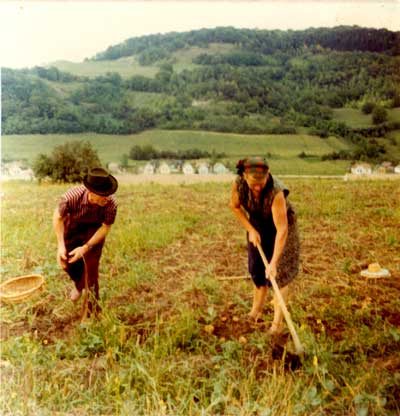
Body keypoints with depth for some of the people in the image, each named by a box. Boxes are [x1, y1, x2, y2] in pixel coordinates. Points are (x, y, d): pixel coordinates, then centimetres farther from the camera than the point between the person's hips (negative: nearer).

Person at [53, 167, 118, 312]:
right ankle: (78, 284, 45)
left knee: (91, 267, -8)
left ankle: (93, 308, 11)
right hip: (72, 227, 2)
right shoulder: (72, 196, -37)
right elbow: (58, 217, -16)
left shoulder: (111, 203, -37)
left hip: (94, 230, -1)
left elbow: (105, 227, -20)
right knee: (67, 262, 9)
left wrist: (85, 248, -27)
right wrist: (61, 245, -19)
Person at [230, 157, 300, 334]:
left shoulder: (276, 191, -39)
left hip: (280, 225, -4)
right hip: (257, 225, 4)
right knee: (256, 268, 12)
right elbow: (235, 206, -6)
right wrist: (250, 230, -11)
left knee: (278, 273, -6)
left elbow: (282, 229, -38)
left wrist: (274, 262, -38)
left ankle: (278, 322, 3)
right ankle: (256, 310, 32)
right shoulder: (238, 184, -27)